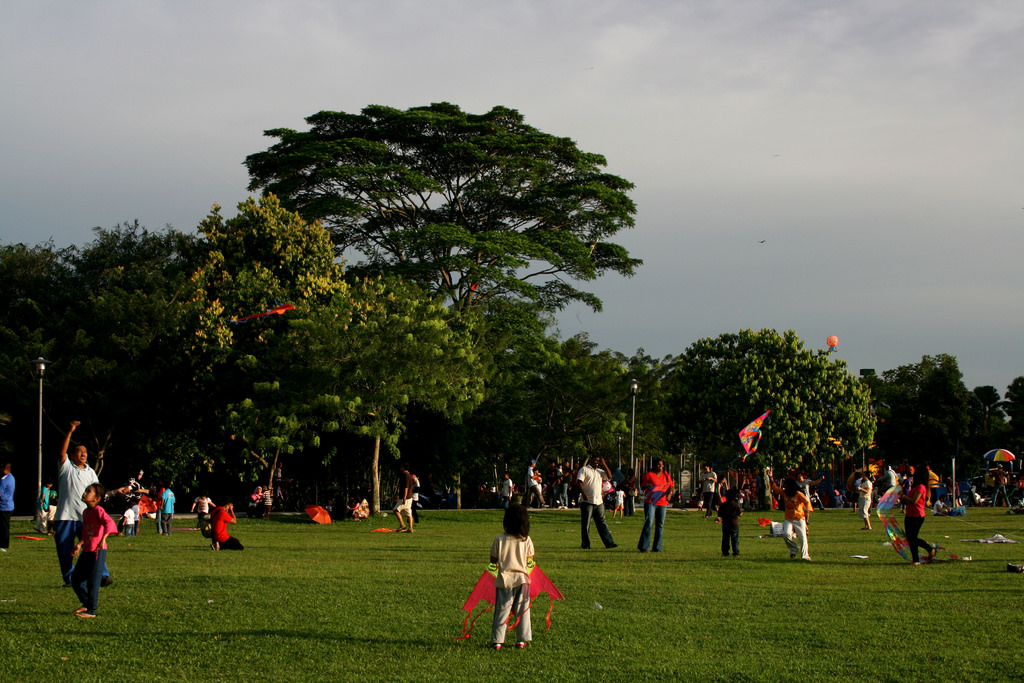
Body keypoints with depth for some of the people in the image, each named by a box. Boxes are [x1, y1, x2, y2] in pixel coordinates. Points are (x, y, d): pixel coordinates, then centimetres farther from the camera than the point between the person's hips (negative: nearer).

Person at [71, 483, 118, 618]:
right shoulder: (85, 512, 13)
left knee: (93, 581, -6)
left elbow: (109, 523, -30)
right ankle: (86, 603, 31)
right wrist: (79, 544, 22)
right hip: (86, 551, 9)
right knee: (76, 578, 14)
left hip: (97, 551, -9)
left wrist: (103, 538, -42)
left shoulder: (98, 510, -14)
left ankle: (91, 611, 2)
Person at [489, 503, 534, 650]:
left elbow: (493, 560, -1)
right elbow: (530, 562, 3)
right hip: (522, 579, 1)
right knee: (522, 611, 11)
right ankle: (521, 639, 14)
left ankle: (497, 640, 6)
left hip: (504, 580, -1)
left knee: (501, 611, 6)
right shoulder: (527, 540, -6)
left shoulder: (499, 539, -8)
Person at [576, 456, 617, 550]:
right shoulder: (584, 470, 0)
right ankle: (585, 544, 6)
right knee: (586, 524, -1)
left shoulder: (599, 471, 18)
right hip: (587, 501, -5)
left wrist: (604, 464, 3)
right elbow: (580, 482, -11)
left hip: (599, 501, 5)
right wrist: (584, 494, -24)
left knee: (602, 523, 4)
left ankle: (609, 543, 2)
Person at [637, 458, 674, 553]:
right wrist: (648, 486, -23)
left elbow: (670, 485, 12)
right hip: (650, 502, -5)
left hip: (662, 502, 5)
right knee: (649, 523, -14)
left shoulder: (666, 475, 13)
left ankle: (657, 547, 12)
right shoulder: (649, 475, -1)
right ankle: (643, 547, -9)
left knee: (660, 525, 5)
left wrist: (670, 493, -9)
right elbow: (642, 485, 0)